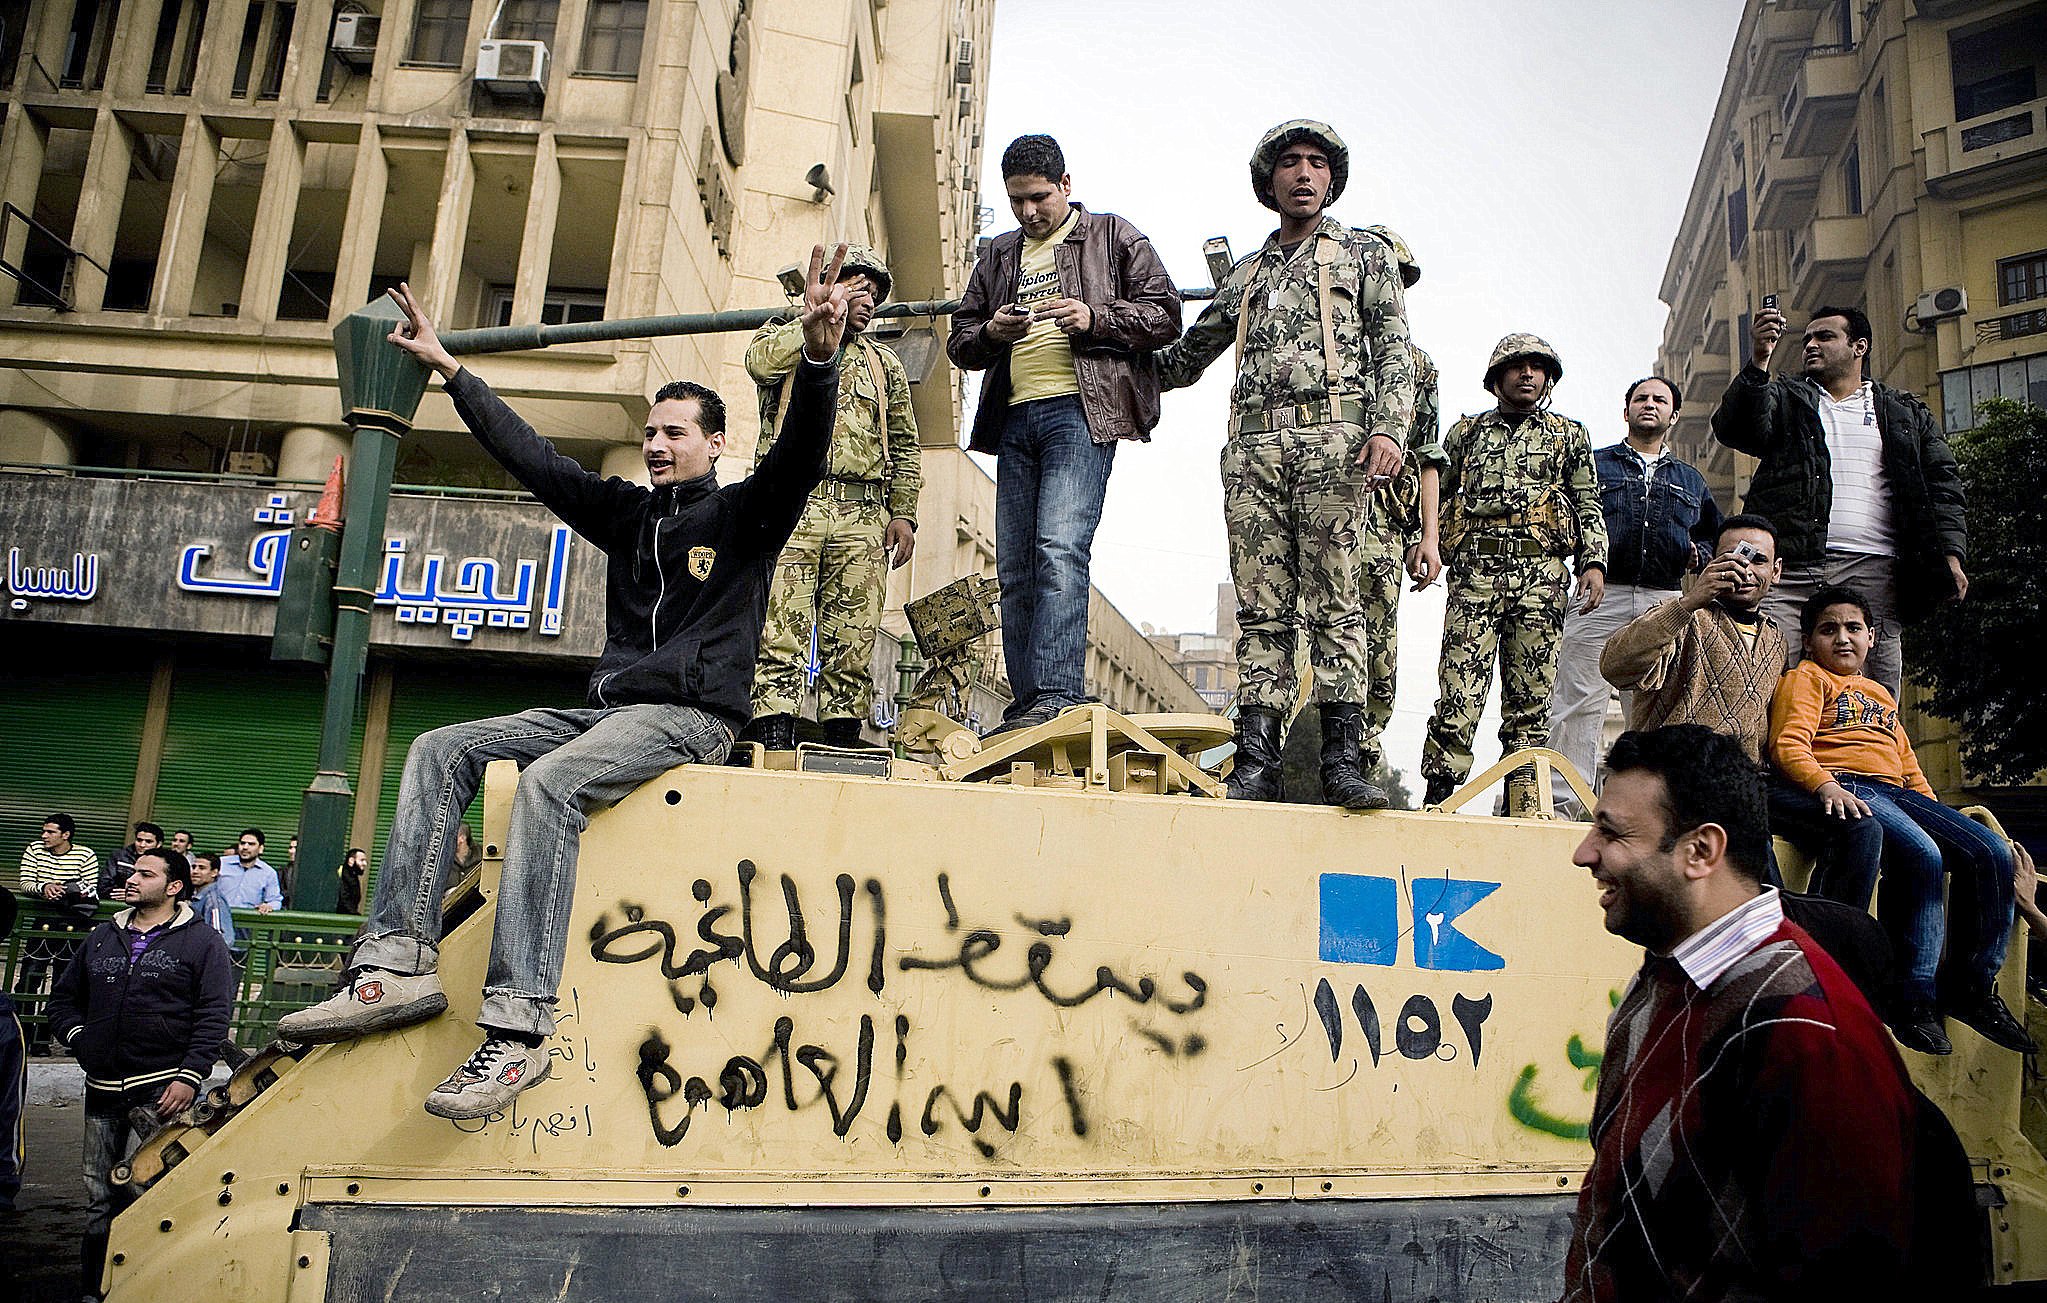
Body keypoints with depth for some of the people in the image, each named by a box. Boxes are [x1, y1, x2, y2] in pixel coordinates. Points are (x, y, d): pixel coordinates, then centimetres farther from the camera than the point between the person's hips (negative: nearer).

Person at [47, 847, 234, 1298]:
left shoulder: (201, 942, -1)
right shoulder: (103, 937, 16)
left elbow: (214, 1015, -7)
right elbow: (64, 997, 25)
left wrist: (189, 1076, -14)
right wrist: (79, 1037, 6)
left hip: (160, 1092, -5)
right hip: (102, 1091, 6)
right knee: (98, 1197, 11)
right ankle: (93, 1287, 22)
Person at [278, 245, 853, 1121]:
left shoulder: (743, 515, 3)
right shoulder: (628, 513, 21)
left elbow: (800, 454, -15)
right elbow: (532, 457, 25)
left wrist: (818, 359, -31)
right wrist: (451, 372, 26)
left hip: (692, 717, -7)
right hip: (606, 710, 8)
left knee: (548, 782, -34)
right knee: (440, 751, -7)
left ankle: (519, 1025, -39)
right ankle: (400, 960, -17)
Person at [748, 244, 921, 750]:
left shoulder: (884, 364, 26)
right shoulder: (784, 336, 17)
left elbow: (904, 446, 21)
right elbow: (761, 361, -9)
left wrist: (904, 514, 8)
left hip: (862, 517, 3)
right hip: (790, 506, -3)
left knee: (852, 642, -4)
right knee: (779, 632, -13)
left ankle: (843, 745, -2)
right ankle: (774, 742, -15)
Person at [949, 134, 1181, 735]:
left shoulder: (1113, 236, 12)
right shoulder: (998, 255, 25)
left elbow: (1165, 315, 6)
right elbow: (959, 341, 23)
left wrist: (1094, 319, -9)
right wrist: (991, 333, 0)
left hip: (1080, 411, -6)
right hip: (1015, 418, 6)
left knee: (1059, 549, -21)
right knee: (1015, 568, 2)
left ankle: (1058, 693, -24)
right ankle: (1027, 705, 7)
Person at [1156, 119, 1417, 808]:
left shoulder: (1367, 253, 18)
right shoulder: (1245, 275, 28)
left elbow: (1395, 352, 6)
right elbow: (1184, 357, 36)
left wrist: (1389, 428, -10)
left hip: (1332, 434, -3)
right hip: (1254, 442, 3)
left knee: (1334, 601, -10)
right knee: (1261, 606, -3)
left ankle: (1343, 759, -12)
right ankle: (1256, 760, -5)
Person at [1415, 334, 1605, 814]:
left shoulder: (1569, 435, 20)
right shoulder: (1467, 431, 20)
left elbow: (1589, 506, 16)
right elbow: (1435, 490, 20)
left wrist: (1594, 562, 1)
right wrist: (1424, 539, 3)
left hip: (1541, 572, 1)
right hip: (1475, 569, 0)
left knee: (1530, 697, -2)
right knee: (1458, 691, -12)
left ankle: (1522, 809, -1)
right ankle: (1438, 798, -11)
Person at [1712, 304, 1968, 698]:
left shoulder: (1907, 414, 22)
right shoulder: (1786, 401, 20)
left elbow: (1942, 484, 14)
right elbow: (1732, 429, 0)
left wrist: (1950, 554, 0)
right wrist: (1758, 362, -13)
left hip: (1871, 570, 1)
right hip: (1790, 570, -1)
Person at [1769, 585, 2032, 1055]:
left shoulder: (1880, 693, 34)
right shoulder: (1806, 677, 12)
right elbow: (1789, 744, -4)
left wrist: (1938, 813, 16)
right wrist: (1825, 785, -23)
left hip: (1898, 791, 7)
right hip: (1845, 788, -7)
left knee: (1992, 853, -14)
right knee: (1921, 855, -32)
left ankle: (1972, 988, -3)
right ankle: (1914, 999, -25)